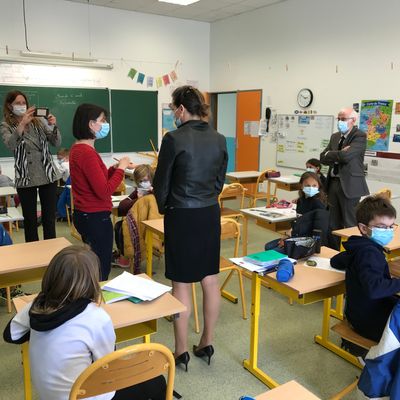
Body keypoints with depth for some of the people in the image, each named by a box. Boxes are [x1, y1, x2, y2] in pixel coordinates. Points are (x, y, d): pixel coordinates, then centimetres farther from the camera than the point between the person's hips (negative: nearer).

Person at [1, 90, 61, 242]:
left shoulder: (39, 121, 6)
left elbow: (56, 143, -1)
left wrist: (53, 126, -19)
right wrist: (22, 124, -33)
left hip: (48, 175, 2)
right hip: (25, 179, -1)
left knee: (49, 217, 7)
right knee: (30, 219, 6)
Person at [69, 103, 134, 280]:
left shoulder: (77, 149, 9)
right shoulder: (87, 152, -21)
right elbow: (104, 192, -24)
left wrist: (115, 168, 6)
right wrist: (121, 169, -13)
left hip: (84, 215, 10)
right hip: (96, 218, -10)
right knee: (101, 270, 3)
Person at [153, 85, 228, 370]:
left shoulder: (174, 139, -14)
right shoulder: (219, 139, 3)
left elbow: (161, 182, -6)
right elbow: (220, 181, 10)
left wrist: (164, 207, 12)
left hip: (182, 217, -5)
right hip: (211, 214, 6)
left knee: (182, 283, 5)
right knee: (210, 279, 12)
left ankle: (181, 351, 17)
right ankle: (207, 343, 26)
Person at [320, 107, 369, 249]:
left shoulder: (360, 136, -7)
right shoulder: (335, 136, 15)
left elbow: (346, 156, -22)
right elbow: (323, 158, 6)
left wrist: (330, 154, -5)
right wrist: (338, 155, -11)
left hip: (349, 185, -7)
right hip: (333, 183, 7)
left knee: (349, 223, -1)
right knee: (333, 223, 13)